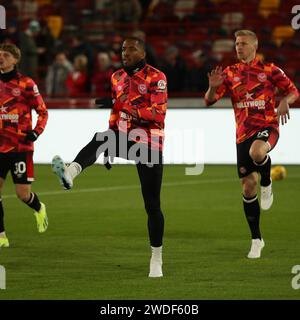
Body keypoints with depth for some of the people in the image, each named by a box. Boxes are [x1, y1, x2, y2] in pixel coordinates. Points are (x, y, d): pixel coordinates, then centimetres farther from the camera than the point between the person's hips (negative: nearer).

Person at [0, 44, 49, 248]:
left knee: (23, 193, -4)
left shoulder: (25, 84, -6)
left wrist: (36, 132, -15)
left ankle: (39, 209, 31)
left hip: (21, 147, -4)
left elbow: (43, 111, -2)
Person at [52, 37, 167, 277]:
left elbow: (159, 113, -18)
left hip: (149, 143, -5)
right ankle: (70, 173, -57)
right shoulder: (117, 77, 11)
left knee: (152, 204, -2)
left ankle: (156, 258, 9)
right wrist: (110, 148, 18)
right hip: (124, 136, 5)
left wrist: (131, 109, -31)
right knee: (99, 139, -31)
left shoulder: (156, 77, -8)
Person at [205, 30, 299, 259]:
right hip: (243, 134, 4)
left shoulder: (269, 70, 1)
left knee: (256, 152, -40)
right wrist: (212, 87, -16)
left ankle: (267, 184, -7)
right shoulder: (230, 74, 9)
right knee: (248, 187, 2)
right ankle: (256, 239, 15)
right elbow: (209, 100, 5)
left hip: (266, 128, -4)